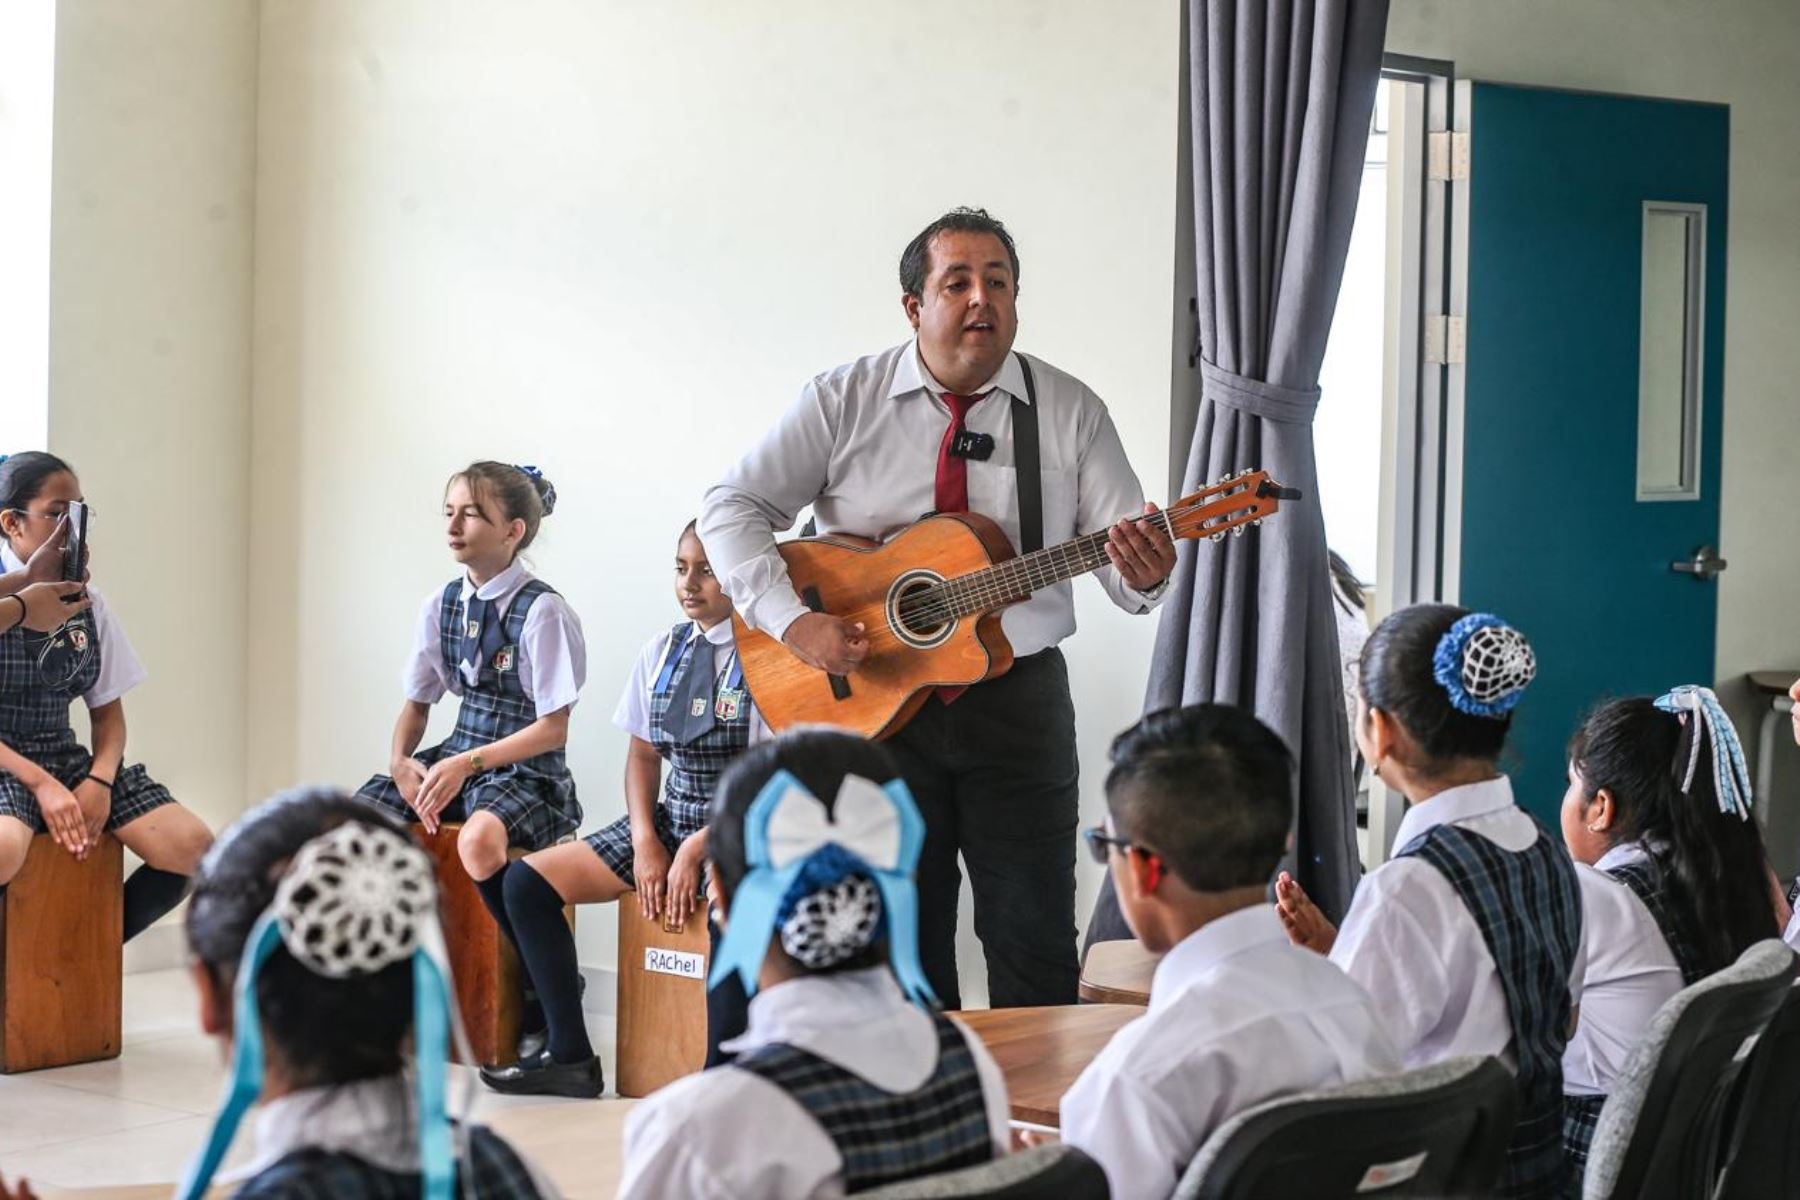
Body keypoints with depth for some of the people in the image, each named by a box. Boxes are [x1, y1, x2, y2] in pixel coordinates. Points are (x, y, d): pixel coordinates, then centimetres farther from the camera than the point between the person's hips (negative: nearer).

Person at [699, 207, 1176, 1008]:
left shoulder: (1070, 412, 2)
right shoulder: (844, 401, 0)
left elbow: (1128, 572, -3)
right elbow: (731, 508, -2)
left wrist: (1143, 573, -28)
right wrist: (792, 620, -17)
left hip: (1018, 696, 0)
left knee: (1035, 945, 0)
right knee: (901, 948, 8)